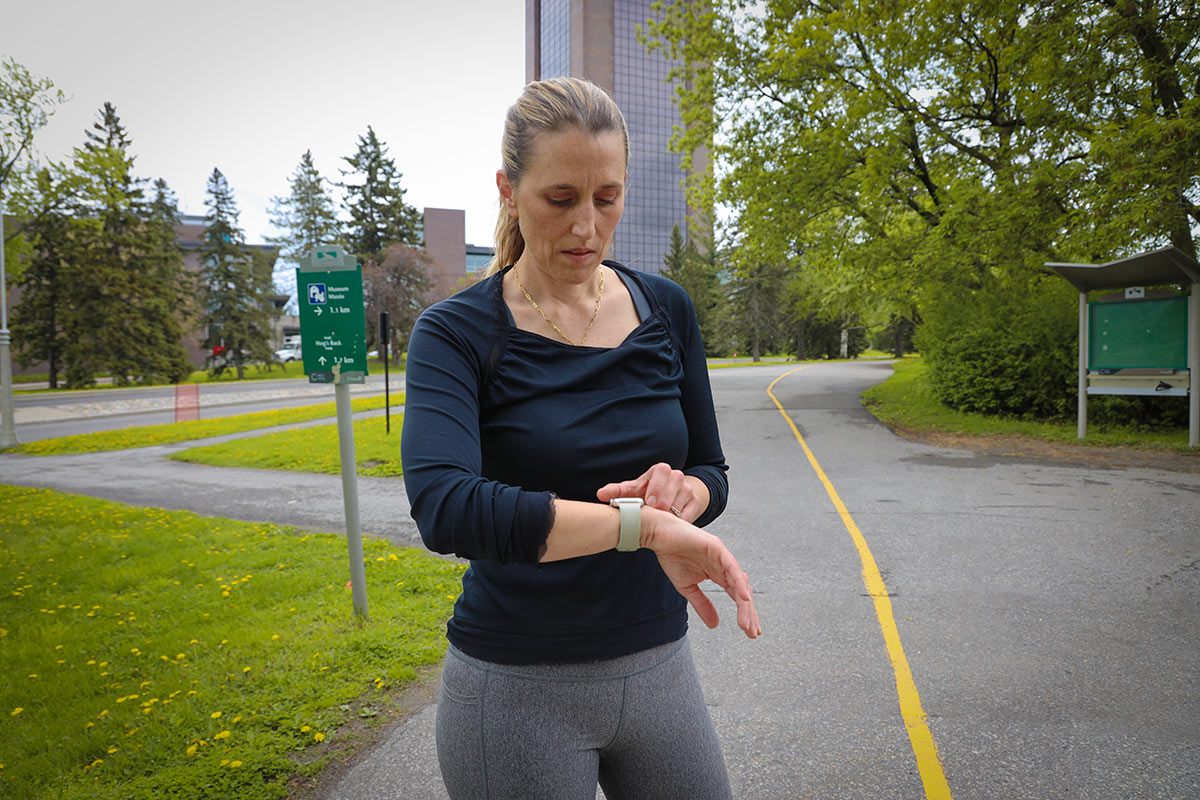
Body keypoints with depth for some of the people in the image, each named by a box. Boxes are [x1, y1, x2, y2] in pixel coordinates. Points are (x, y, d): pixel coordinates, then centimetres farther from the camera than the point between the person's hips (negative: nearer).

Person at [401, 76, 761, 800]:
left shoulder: (667, 310, 1)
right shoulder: (457, 332, -11)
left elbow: (711, 475, 8)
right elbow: (444, 508, -28)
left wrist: (684, 491, -15)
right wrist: (640, 523, -31)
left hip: (659, 664, 4)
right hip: (516, 687, -3)